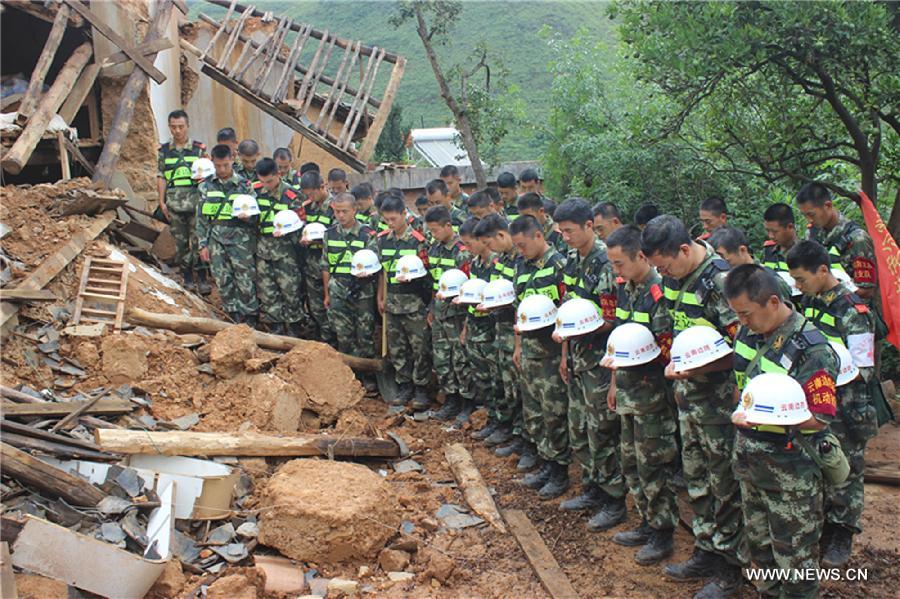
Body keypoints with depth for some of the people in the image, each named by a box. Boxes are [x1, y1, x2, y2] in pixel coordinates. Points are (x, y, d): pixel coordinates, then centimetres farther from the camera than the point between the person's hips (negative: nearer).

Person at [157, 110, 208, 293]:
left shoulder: (199, 149, 3)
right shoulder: (164, 151, 8)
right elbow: (161, 177, 9)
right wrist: (161, 201, 3)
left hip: (195, 202, -2)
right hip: (174, 203, 2)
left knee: (198, 240, -5)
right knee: (180, 241, 6)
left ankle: (202, 278, 1)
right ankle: (187, 276, 16)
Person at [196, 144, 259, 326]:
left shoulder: (244, 185, 0)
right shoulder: (206, 186, 6)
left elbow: (256, 214, 5)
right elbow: (201, 218, 9)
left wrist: (248, 217, -19)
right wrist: (203, 245, 4)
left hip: (240, 240, -2)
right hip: (216, 240, 2)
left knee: (246, 282, -2)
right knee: (223, 282, 5)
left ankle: (251, 320, 10)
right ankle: (236, 319, 18)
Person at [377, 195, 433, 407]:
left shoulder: (418, 240, -9)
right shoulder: (383, 239, 7)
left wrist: (410, 276, -19)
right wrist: (381, 297, 14)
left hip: (415, 302, -5)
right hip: (393, 302, 5)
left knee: (420, 347, 1)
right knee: (396, 348, 10)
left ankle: (422, 387, 12)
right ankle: (404, 385, 22)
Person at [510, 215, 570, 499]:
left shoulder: (559, 265, -12)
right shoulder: (523, 266, 12)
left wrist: (565, 352, -18)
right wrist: (518, 346, 19)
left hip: (552, 350, -8)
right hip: (529, 348, 8)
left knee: (555, 413, -1)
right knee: (533, 411, 13)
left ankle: (560, 472, 9)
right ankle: (544, 463, 25)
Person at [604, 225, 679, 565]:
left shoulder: (660, 292, -19)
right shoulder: (625, 288, 8)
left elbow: (666, 350, -19)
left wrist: (623, 358, -21)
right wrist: (615, 382, 17)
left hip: (653, 393, -9)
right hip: (629, 390, 9)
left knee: (653, 465, 1)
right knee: (631, 460, 17)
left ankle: (663, 534, 15)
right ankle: (647, 523, 31)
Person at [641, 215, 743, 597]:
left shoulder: (721, 280, -21)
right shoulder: (675, 276, 4)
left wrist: (695, 368, -27)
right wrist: (675, 366, 7)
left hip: (719, 400, -8)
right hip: (689, 396, 8)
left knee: (724, 484, 4)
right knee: (696, 479, 17)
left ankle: (729, 567, 17)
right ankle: (705, 552, 31)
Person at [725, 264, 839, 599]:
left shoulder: (810, 349, -23)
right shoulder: (749, 333, -1)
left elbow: (820, 418, -23)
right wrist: (740, 413, 4)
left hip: (790, 469, -7)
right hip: (749, 457, 8)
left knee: (794, 555, 7)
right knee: (758, 541, 23)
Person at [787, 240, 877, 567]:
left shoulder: (852, 311, -18)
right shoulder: (809, 302, 4)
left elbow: (862, 371, -18)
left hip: (845, 409, -6)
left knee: (843, 473, 6)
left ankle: (841, 538, 21)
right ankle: (818, 525, 32)